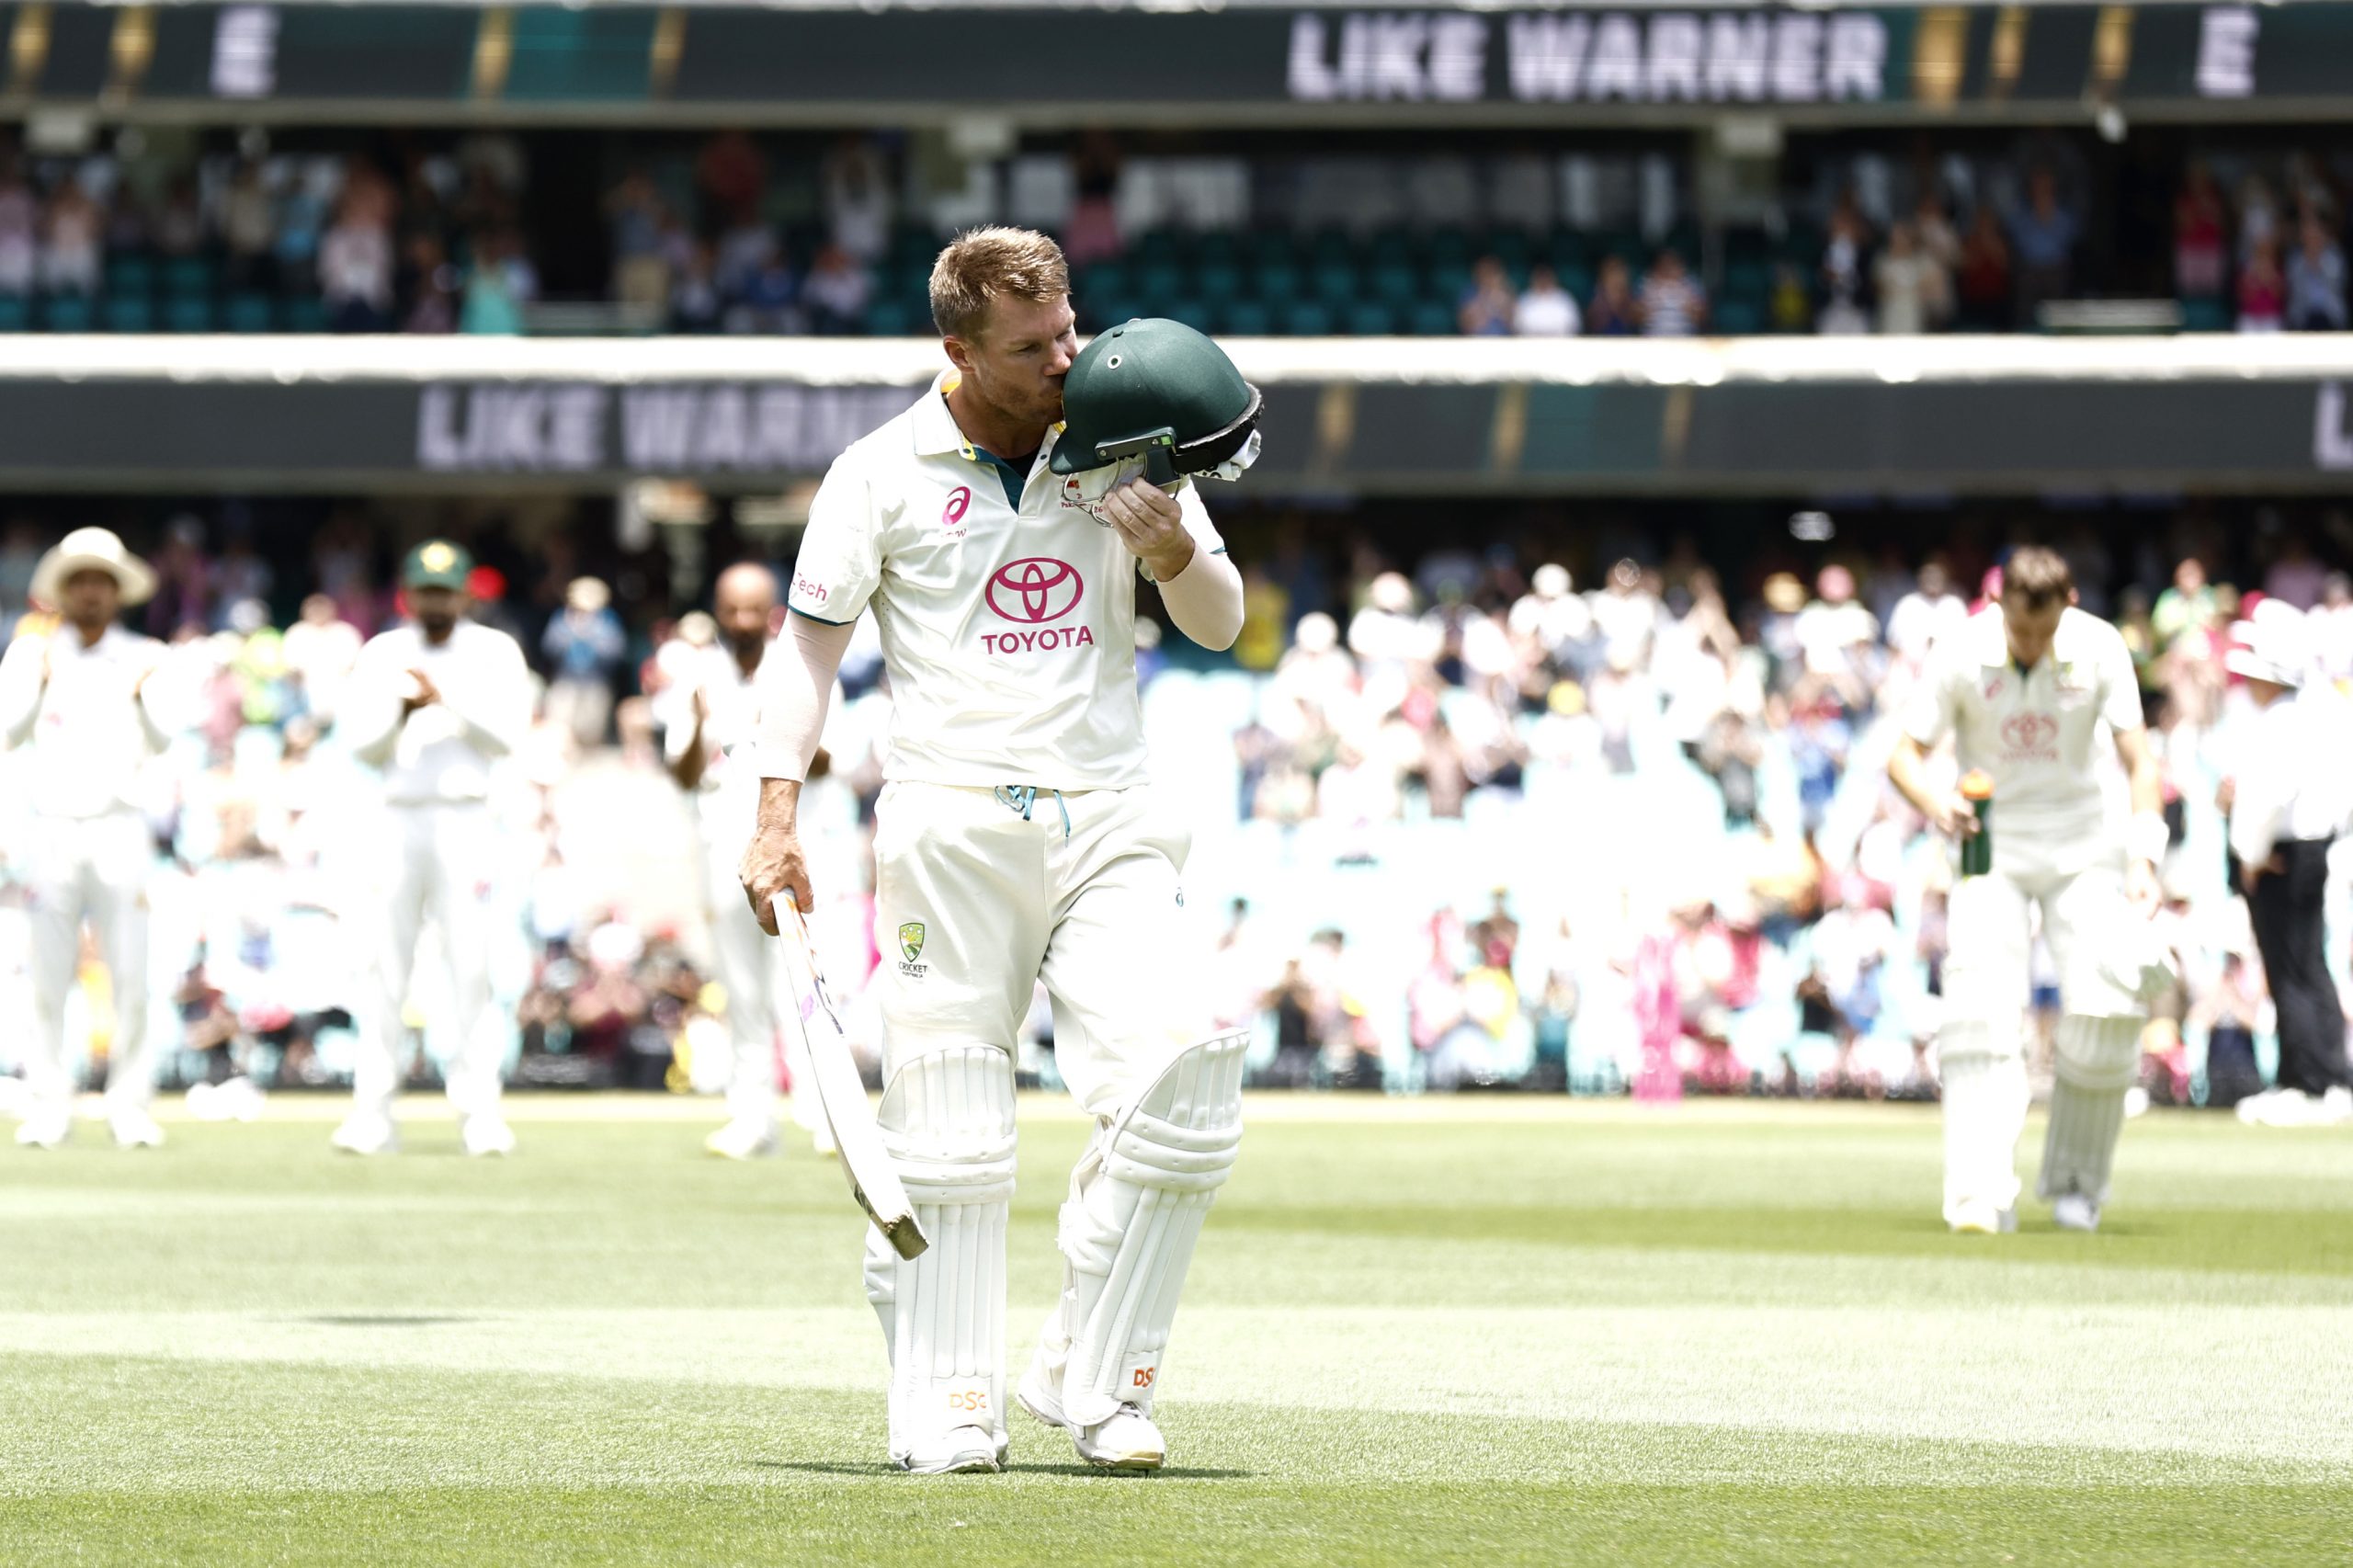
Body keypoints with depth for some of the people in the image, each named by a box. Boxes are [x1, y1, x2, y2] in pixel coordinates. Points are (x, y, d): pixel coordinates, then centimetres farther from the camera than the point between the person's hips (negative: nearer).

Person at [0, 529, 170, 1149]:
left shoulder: (145, 658, 8)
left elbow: (162, 743, -1)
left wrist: (144, 698, -21)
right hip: (52, 833, 0)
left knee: (131, 976, -5)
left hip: (119, 834, 0)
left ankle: (130, 1107, 0)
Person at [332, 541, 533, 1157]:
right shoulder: (382, 655, 10)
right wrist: (401, 712, -13)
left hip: (466, 822, -2)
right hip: (400, 819, 2)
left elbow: (508, 733, -5)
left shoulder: (494, 653, 6)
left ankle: (479, 1110, -5)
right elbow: (362, 745, 5)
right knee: (387, 967, -2)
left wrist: (447, 700, -15)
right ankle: (372, 1112, -1)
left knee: (470, 964, -7)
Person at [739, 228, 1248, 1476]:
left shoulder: (1125, 451, 11)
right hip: (950, 824, -2)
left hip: (1107, 824, 2)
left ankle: (1093, 1384, -5)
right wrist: (777, 818, -9)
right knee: (946, 1129, -3)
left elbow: (1219, 626, 13)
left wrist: (1175, 551, -10)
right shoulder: (883, 472, 3)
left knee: (1183, 1069, -14)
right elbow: (810, 645, 3)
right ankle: (945, 1409, 3)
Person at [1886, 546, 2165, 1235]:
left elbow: (2138, 758, -7)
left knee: (2107, 1007, -10)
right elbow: (1904, 754, -8)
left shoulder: (2100, 649, -10)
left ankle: (2075, 1182, 10)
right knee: (1982, 1007, -17)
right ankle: (1983, 1196, -22)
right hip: (1991, 843, -1)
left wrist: (2144, 855, -19)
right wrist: (1934, 802, -30)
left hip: (2080, 842, 1)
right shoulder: (1961, 655, -13)